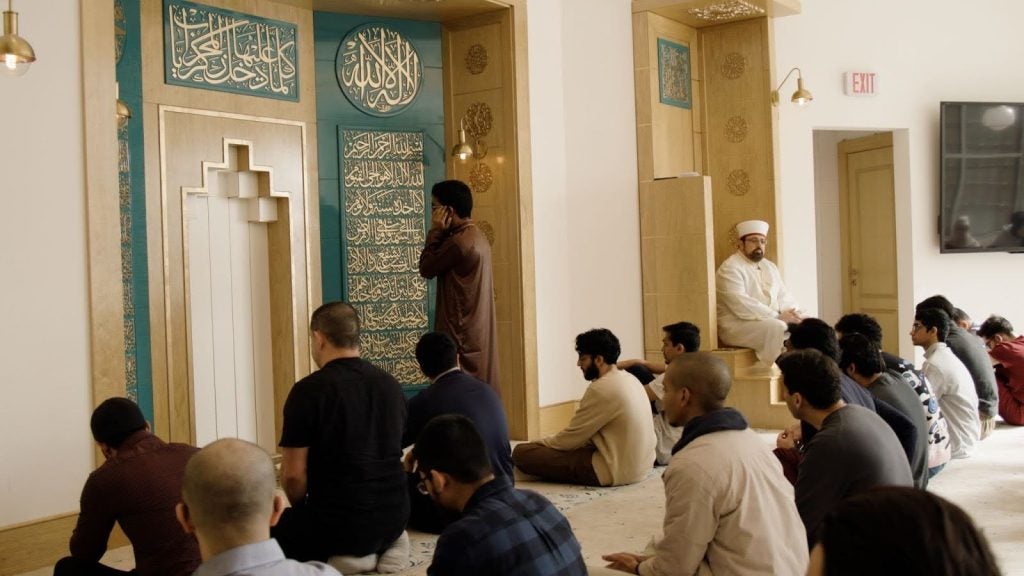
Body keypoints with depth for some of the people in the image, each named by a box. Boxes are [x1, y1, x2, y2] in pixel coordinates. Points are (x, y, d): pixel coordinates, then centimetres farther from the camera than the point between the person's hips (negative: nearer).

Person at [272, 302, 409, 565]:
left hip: (339, 526, -7)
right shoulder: (390, 385, 6)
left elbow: (293, 475, -13)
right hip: (393, 520, 7)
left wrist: (301, 507, 9)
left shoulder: (309, 390, -13)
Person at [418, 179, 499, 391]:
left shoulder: (459, 242, -20)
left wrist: (435, 232, -7)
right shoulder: (477, 236, 11)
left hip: (461, 333, -10)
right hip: (477, 330, 10)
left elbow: (426, 268, -9)